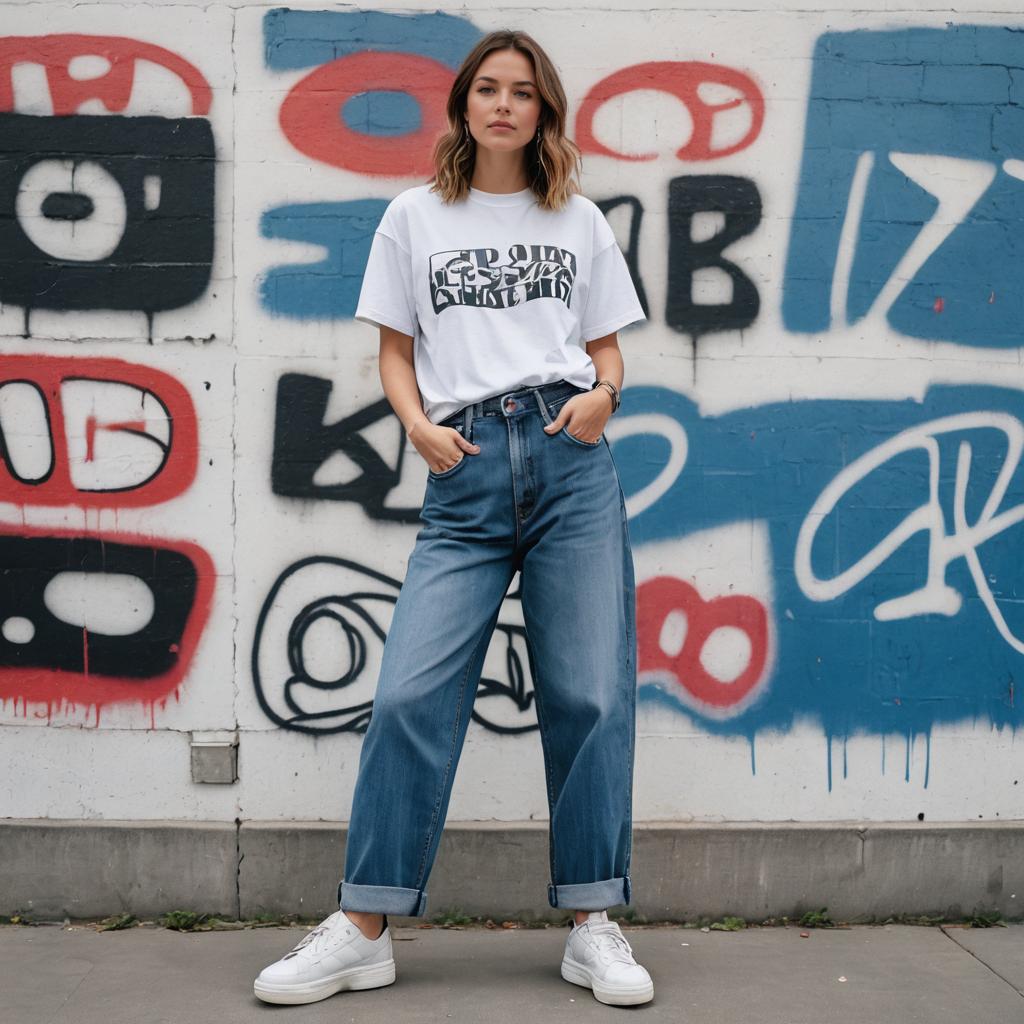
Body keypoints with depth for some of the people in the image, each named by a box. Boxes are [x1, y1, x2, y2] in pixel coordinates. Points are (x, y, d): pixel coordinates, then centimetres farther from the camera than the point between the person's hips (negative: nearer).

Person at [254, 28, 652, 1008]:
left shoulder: (579, 220, 16)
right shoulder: (414, 216, 14)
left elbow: (605, 345, 18)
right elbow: (395, 349, 14)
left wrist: (602, 395, -4)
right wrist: (418, 426, -4)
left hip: (570, 458, 1)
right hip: (465, 470, 0)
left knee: (589, 693, -2)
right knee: (411, 693, -8)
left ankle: (592, 926, 8)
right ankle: (363, 930, 2)